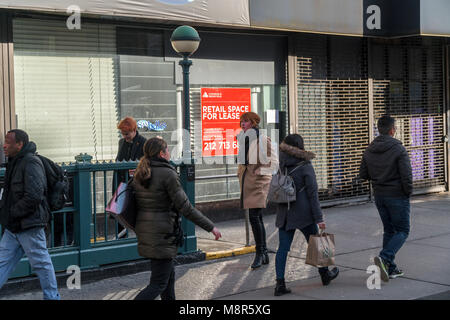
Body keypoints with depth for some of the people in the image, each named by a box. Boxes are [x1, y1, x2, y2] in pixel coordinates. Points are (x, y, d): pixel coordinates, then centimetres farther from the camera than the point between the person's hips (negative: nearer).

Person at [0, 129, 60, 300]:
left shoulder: (31, 163, -16)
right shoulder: (15, 162, 14)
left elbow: (33, 196, -24)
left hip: (29, 226, -10)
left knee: (41, 263, 2)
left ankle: (52, 297, 14)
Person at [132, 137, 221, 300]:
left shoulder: (139, 175, 8)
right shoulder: (168, 174, -14)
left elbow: (134, 203, 12)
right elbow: (185, 207, -16)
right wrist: (210, 227, -10)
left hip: (144, 232, 8)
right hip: (161, 236, -8)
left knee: (169, 275, 21)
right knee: (158, 284, -2)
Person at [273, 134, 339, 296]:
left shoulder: (282, 166, 2)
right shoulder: (305, 167, -11)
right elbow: (313, 193, -11)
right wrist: (319, 218, -9)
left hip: (284, 214, 3)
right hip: (303, 213, -3)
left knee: (283, 248, 4)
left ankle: (280, 283, -3)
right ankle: (325, 274, 33)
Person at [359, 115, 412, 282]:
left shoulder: (369, 150, 3)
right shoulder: (398, 149, -15)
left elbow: (363, 174, 8)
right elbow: (407, 175, -18)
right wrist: (408, 193, -4)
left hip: (379, 196, 6)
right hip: (397, 196, -6)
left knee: (389, 230, 15)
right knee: (402, 231, 3)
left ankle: (390, 268, 15)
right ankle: (384, 258, -18)